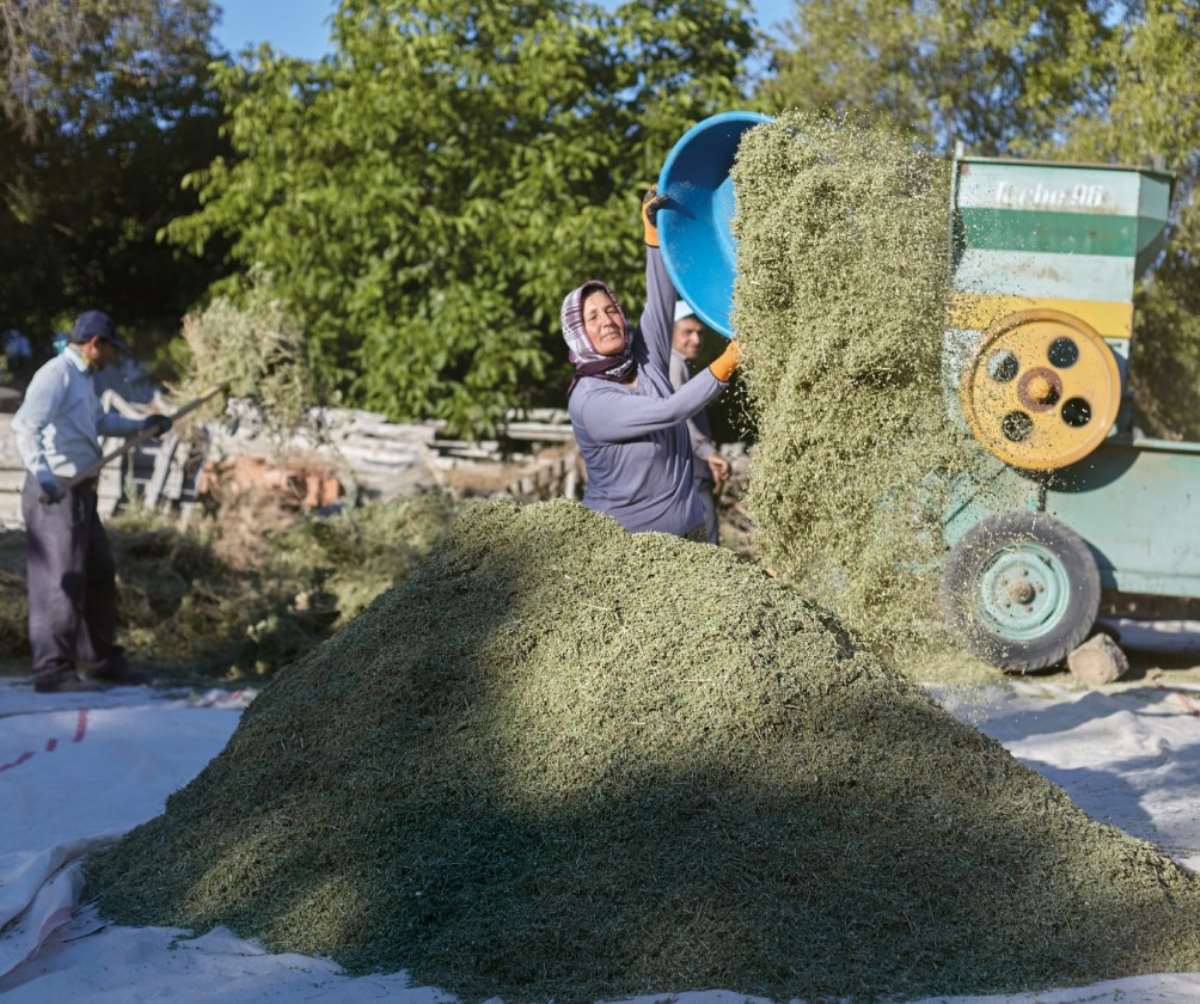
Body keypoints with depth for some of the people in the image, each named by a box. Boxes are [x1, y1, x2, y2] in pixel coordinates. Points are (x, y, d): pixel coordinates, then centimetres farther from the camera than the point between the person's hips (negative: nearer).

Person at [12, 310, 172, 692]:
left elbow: (100, 421, 37)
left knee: (100, 574, 16)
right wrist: (42, 474, -39)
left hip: (79, 492, 10)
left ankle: (102, 660, 27)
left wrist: (142, 426, 41)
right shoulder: (56, 374, -14)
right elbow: (25, 425, -27)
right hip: (55, 493, -10)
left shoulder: (82, 378, 18)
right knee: (61, 581, -8)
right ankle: (52, 670, -4)